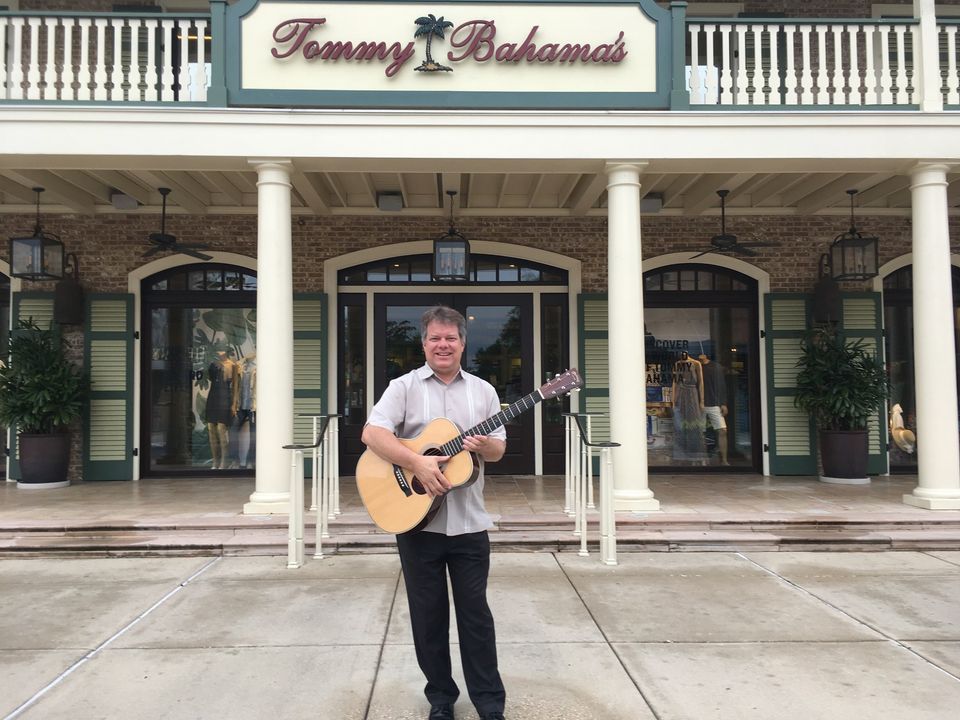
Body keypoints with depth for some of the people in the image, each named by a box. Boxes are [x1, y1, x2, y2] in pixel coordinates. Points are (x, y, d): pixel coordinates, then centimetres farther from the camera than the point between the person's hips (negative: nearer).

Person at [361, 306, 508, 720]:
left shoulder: (483, 391, 7)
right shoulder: (404, 387, -2)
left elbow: (498, 449, 10)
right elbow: (372, 433, -13)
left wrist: (483, 446, -14)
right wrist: (417, 463, -24)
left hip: (468, 522, 2)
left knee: (474, 611, 7)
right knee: (428, 613, 10)